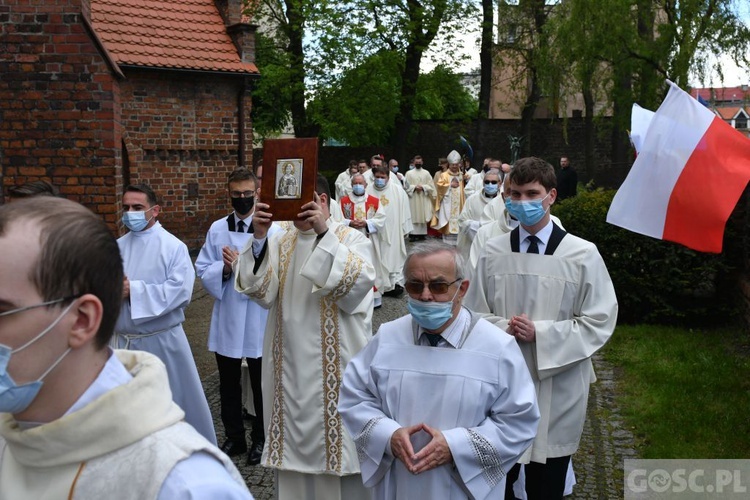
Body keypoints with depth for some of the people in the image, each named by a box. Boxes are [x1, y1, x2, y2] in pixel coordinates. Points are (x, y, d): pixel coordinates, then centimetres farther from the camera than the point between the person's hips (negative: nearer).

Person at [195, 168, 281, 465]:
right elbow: (202, 271, 1)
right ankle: (234, 437, 34)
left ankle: (260, 439, 30)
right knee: (228, 385, 16)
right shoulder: (217, 229, 2)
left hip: (259, 321, -3)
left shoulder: (272, 230, -10)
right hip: (226, 319, 3)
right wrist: (223, 269, -17)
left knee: (261, 385, 13)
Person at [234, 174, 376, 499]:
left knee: (337, 446, 3)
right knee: (295, 445, 11)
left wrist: (324, 234, -26)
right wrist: (259, 239, -17)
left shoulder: (351, 239, -1)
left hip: (334, 366, -3)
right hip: (290, 366, 4)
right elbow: (262, 292, -5)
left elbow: (360, 283, -21)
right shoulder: (279, 242, 9)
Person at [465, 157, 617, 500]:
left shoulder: (583, 255, -8)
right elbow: (474, 314, 5)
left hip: (557, 386, -2)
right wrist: (504, 328, -16)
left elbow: (600, 321, -7)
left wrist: (540, 334, -17)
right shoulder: (493, 252, -1)